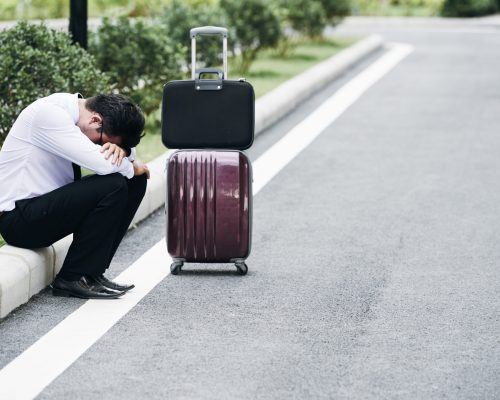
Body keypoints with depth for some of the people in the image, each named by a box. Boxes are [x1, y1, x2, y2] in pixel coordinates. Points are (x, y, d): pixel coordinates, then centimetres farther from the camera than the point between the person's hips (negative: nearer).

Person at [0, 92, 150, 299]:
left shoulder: (76, 109, 5)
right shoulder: (50, 113, -22)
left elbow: (129, 146, 13)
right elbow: (102, 163, -30)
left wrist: (119, 150, -12)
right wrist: (132, 167, -9)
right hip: (17, 218, -10)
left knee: (135, 181, 4)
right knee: (113, 185, -23)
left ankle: (93, 271, 3)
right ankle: (72, 279, -13)